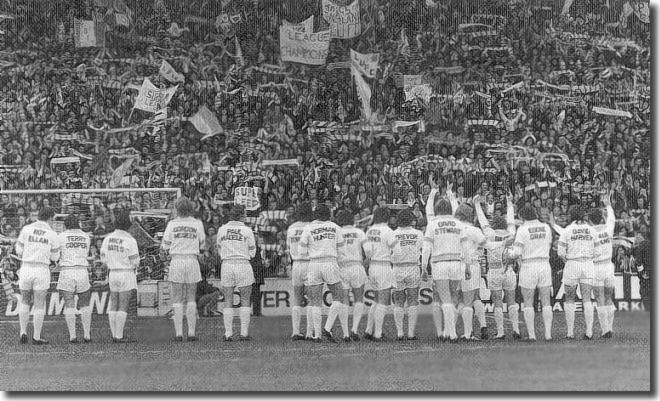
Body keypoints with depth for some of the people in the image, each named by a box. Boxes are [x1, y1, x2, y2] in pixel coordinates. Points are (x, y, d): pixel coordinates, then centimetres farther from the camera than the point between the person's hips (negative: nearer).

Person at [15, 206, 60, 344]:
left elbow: (19, 251, 3)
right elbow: (54, 257, 6)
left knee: (25, 301, 18)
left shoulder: (26, 229, 0)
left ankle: (23, 333, 9)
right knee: (39, 305, 6)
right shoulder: (52, 235, -2)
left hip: (26, 269, 2)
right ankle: (36, 337, 7)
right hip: (42, 271, -2)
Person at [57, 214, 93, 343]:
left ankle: (72, 336, -6)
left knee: (69, 305, 0)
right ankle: (87, 335, 9)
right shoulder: (86, 237, 10)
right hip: (83, 272, 2)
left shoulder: (61, 236, 2)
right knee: (84, 305, 13)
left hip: (66, 272, -2)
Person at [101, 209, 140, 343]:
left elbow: (103, 259, 6)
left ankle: (114, 335, 12)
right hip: (127, 274, -5)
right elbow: (135, 262, -13)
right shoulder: (130, 240, -15)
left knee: (113, 305, 11)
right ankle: (119, 336, -3)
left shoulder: (107, 238, 2)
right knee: (123, 307, -1)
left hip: (112, 274, 5)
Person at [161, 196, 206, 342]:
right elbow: (202, 247, 5)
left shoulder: (172, 224, -1)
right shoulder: (197, 224, 1)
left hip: (176, 262, -1)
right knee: (191, 299, 7)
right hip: (192, 261, 1)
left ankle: (178, 333, -2)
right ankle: (191, 333, 2)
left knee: (177, 299, 3)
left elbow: (164, 247, 2)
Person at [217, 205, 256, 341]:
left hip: (227, 266, 2)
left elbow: (220, 251, 9)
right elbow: (252, 252, 3)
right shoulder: (247, 230, -4)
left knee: (228, 302, 7)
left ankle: (228, 334, 3)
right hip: (243, 266, -2)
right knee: (245, 301, 7)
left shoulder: (222, 230, 3)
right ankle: (244, 333, 1)